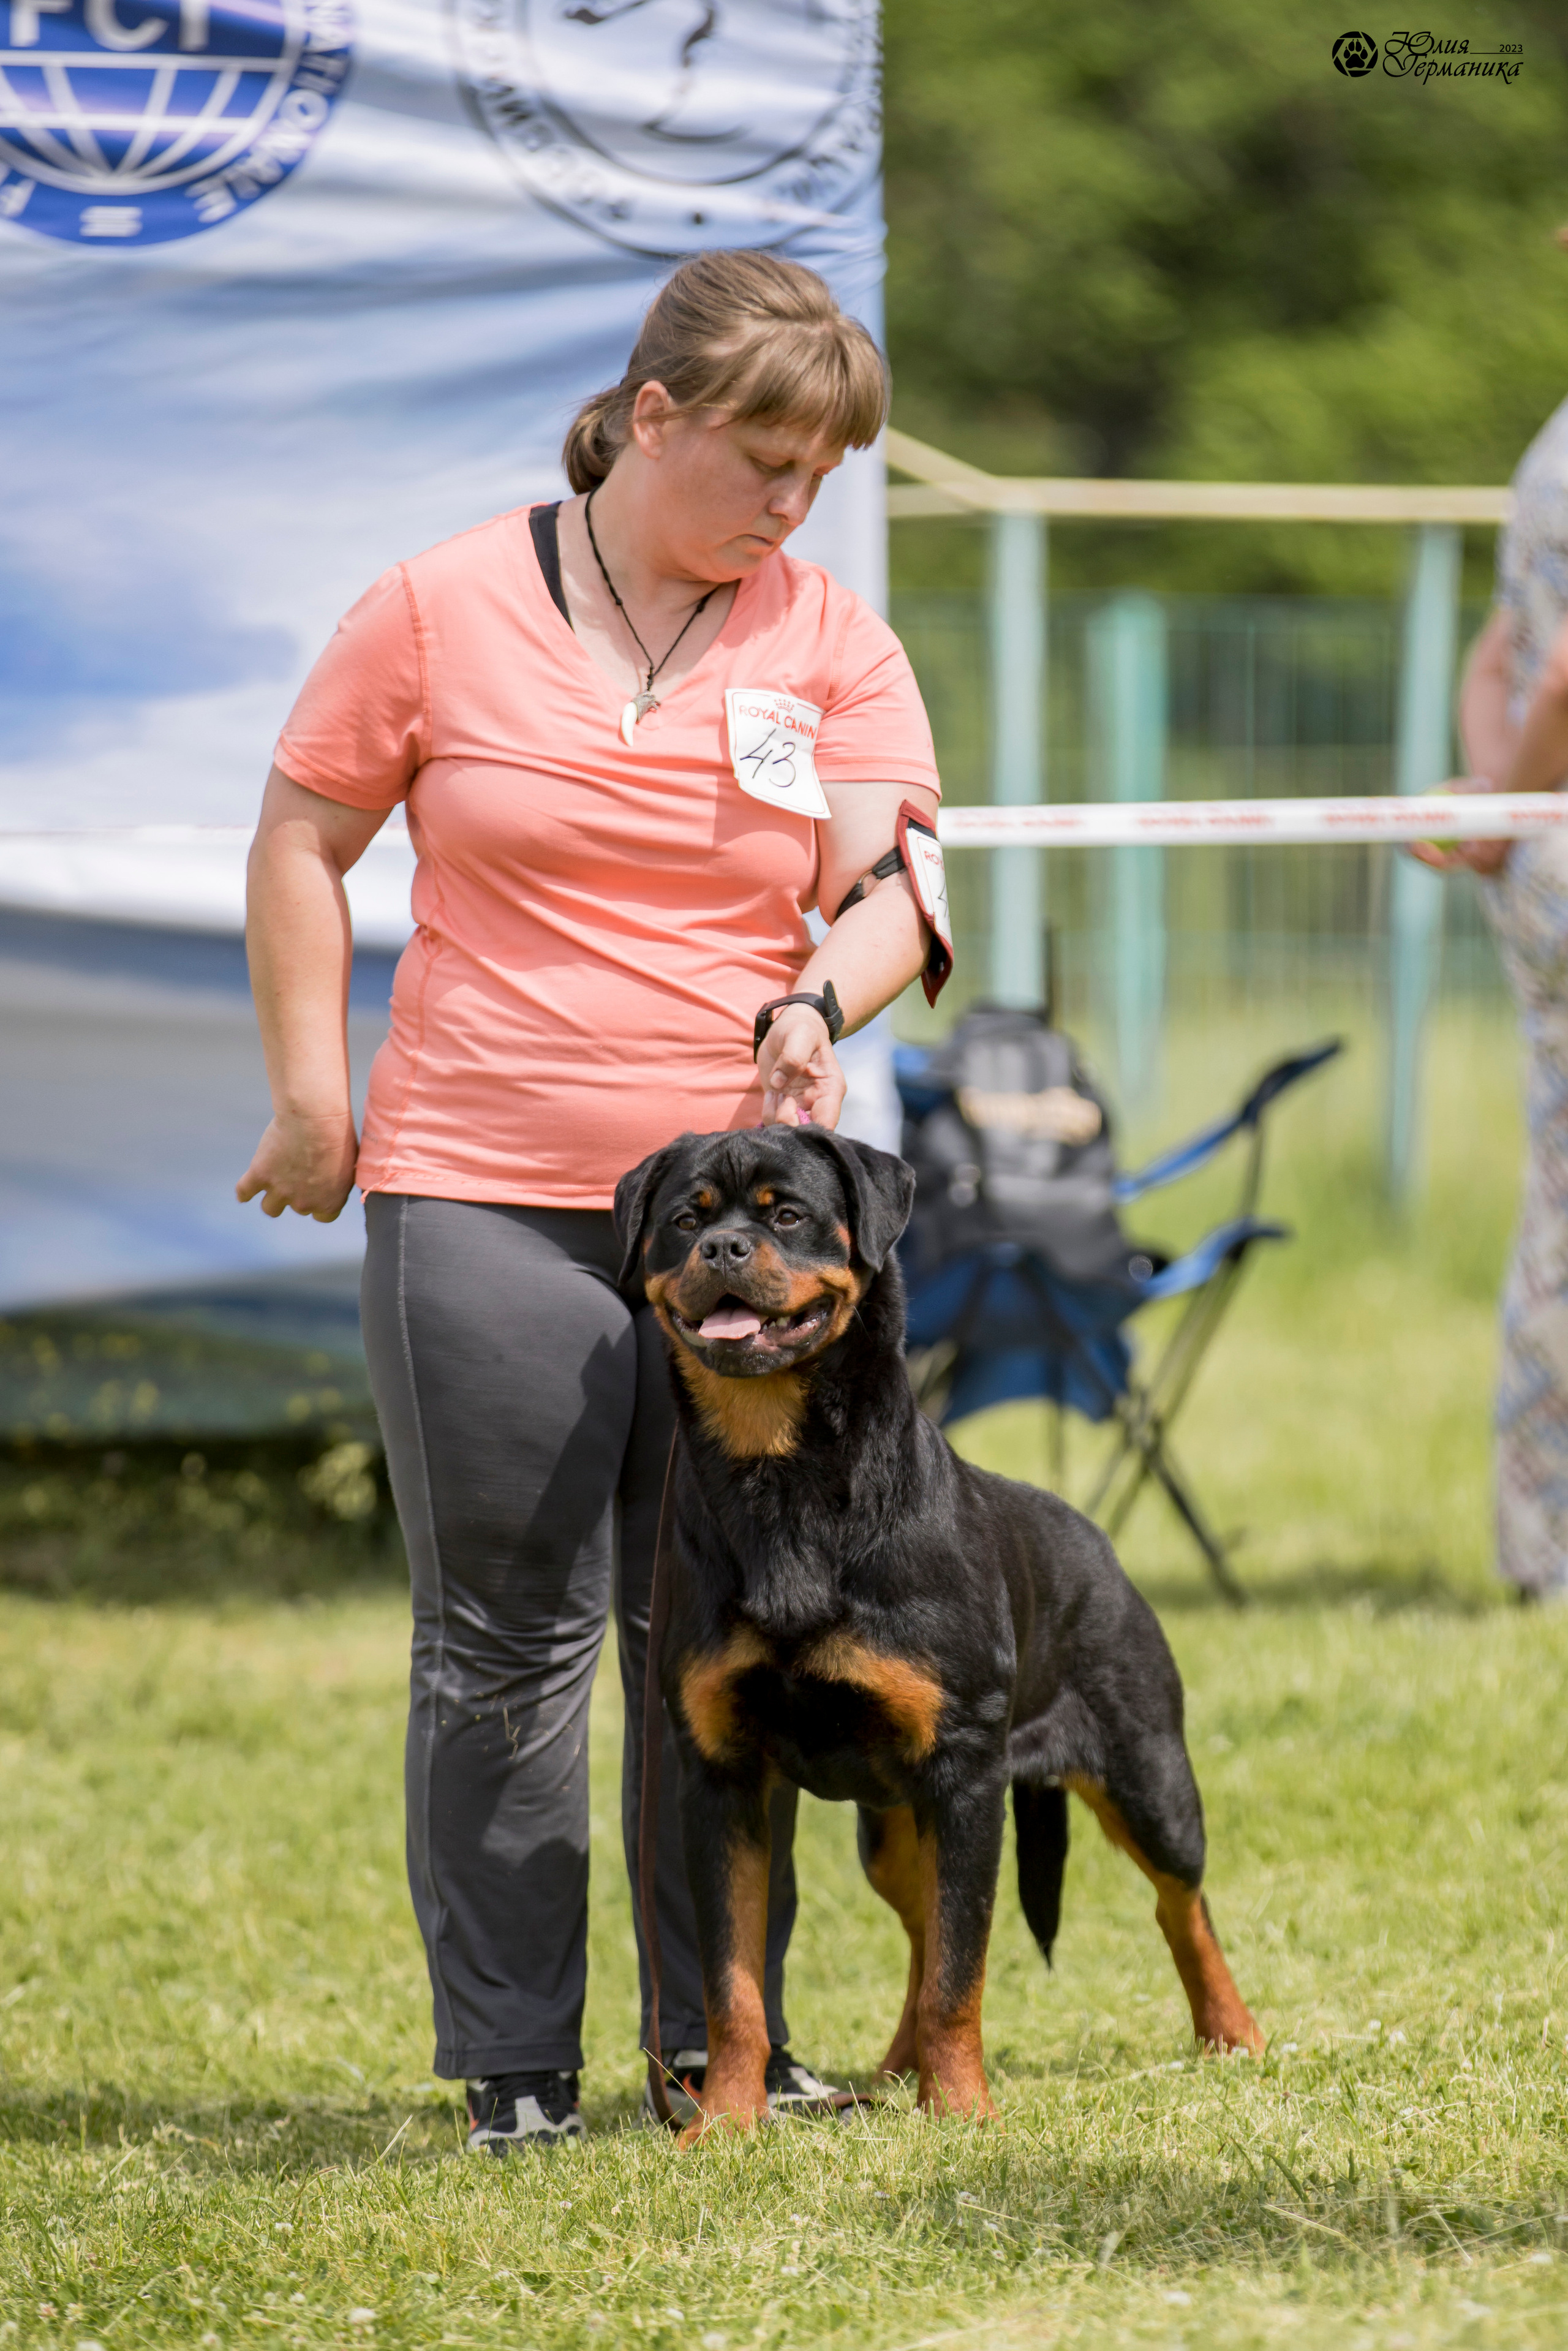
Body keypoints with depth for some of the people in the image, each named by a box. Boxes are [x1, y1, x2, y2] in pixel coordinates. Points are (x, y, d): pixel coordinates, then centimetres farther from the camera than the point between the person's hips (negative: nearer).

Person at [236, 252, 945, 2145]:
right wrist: (310, 1091, 2)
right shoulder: (442, 610, 0)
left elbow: (888, 885, 0)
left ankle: (723, 2037, 16)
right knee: (509, 1636, 0)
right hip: (481, 1200, -2)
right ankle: (511, 2059, 6)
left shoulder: (832, 643, 6)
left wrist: (818, 1000, -21)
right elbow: (301, 839, 7)